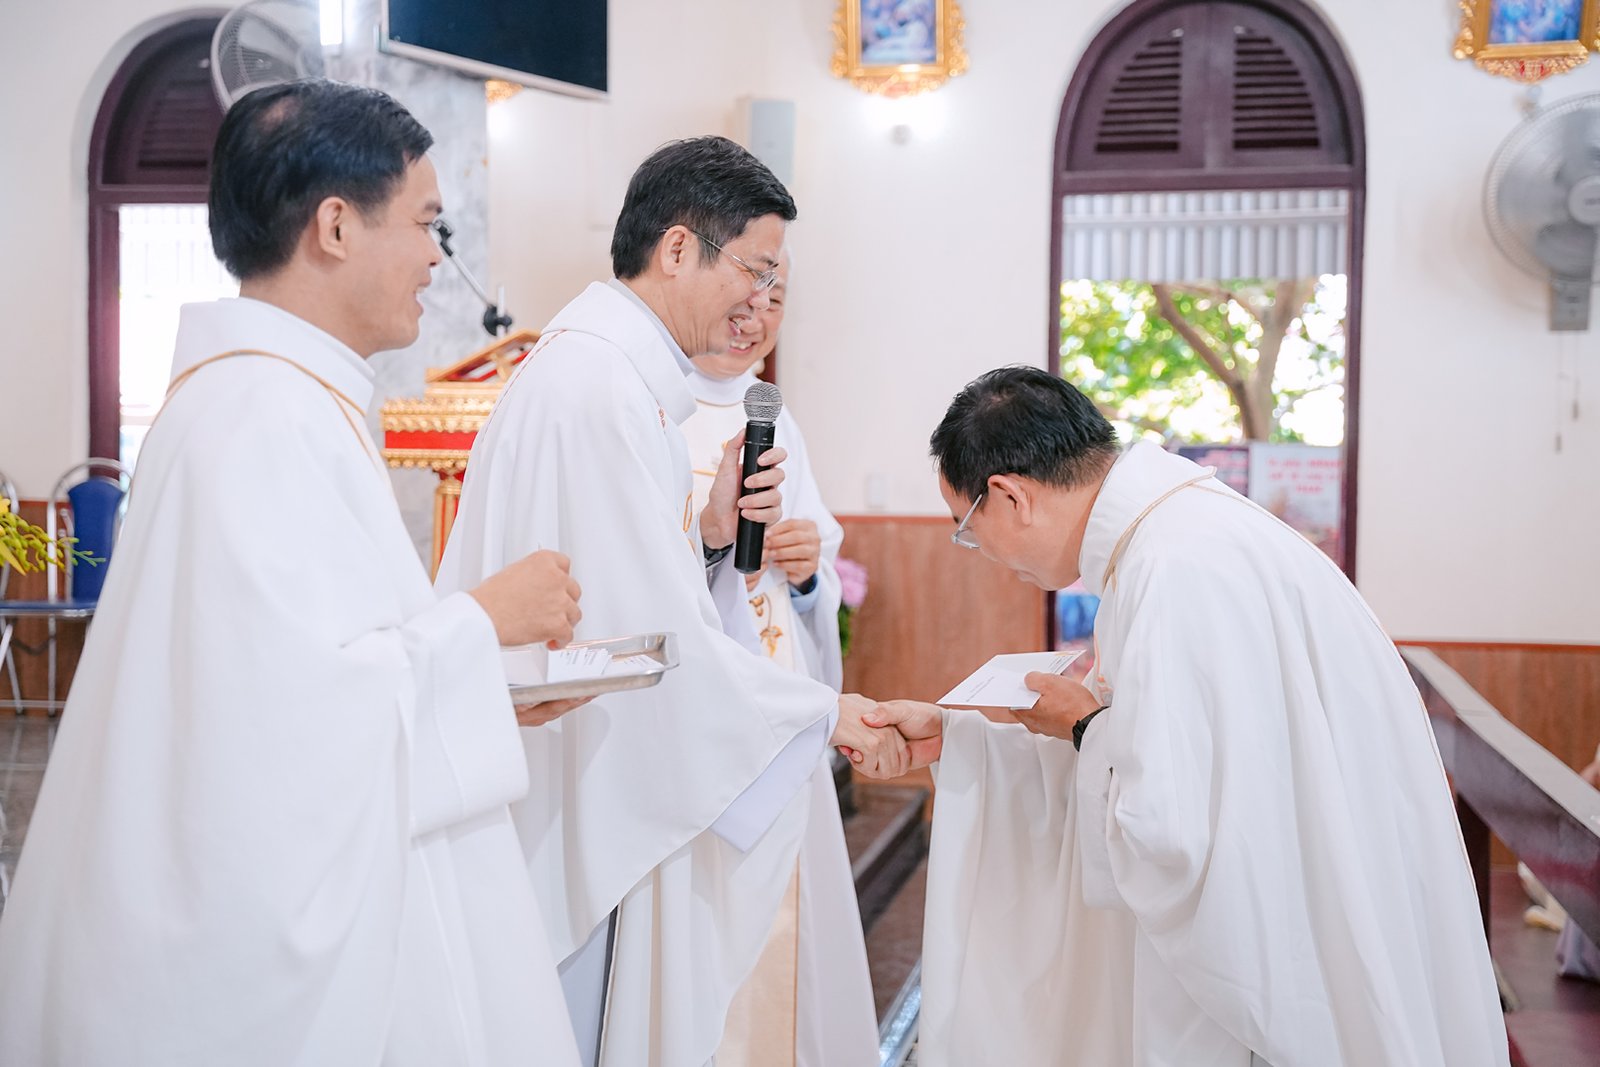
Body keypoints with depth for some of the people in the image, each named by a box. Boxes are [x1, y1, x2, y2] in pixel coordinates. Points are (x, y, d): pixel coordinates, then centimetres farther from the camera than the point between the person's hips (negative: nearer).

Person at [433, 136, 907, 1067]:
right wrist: (825, 713, -13)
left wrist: (710, 535, -2)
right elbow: (659, 638, -22)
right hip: (576, 808, -10)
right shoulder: (602, 393, -21)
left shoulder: (621, 376, 12)